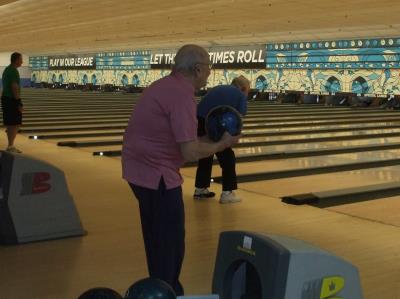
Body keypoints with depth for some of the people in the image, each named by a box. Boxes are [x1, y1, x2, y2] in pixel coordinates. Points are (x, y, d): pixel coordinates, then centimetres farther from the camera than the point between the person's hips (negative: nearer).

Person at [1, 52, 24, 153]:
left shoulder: (6, 70, 15)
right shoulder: (13, 71, -15)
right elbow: (15, 88, -21)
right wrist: (19, 103, -20)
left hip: (6, 99, 10)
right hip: (12, 100, -10)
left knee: (10, 124, 12)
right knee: (15, 124, -5)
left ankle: (10, 146, 16)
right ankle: (10, 147, -4)